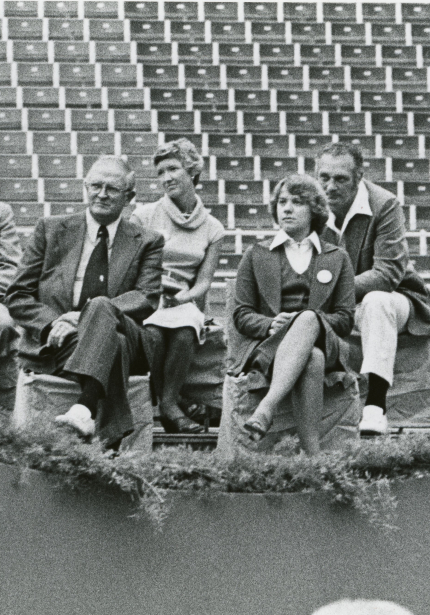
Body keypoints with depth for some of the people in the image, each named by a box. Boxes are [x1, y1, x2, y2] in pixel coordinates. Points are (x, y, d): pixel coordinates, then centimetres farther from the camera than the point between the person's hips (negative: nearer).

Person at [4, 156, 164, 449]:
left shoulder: (147, 243, 16)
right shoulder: (51, 229, 17)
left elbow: (147, 299, 0)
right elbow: (18, 296, 12)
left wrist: (88, 315, -17)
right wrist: (53, 323, -11)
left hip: (125, 339, 0)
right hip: (55, 345, 0)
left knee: (100, 307, -37)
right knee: (113, 345, -36)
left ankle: (85, 408, -53)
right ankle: (110, 437, -49)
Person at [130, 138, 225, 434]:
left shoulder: (212, 229, 13)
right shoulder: (144, 216, 8)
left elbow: (204, 281, 8)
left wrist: (184, 297, -13)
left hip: (184, 302, 1)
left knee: (185, 332, -35)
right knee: (153, 333, -36)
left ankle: (169, 404, -26)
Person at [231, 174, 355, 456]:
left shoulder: (337, 258, 22)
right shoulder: (256, 255, 22)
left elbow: (346, 319, 11)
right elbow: (242, 315, 12)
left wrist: (308, 322, -10)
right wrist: (271, 325, -12)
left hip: (323, 343, 0)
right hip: (266, 345, 0)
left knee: (307, 319, -39)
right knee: (312, 360, -39)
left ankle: (266, 409, -55)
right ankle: (312, 455, -52)